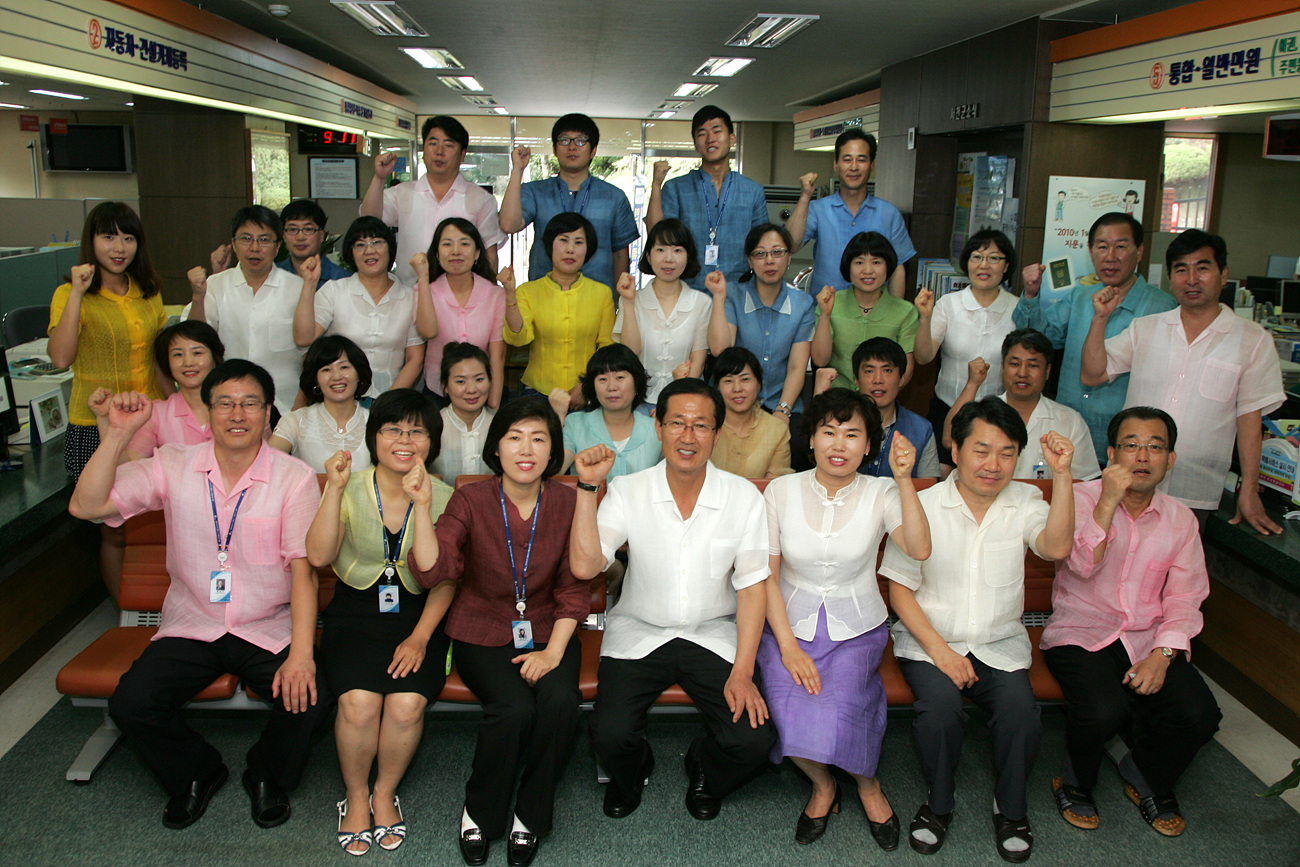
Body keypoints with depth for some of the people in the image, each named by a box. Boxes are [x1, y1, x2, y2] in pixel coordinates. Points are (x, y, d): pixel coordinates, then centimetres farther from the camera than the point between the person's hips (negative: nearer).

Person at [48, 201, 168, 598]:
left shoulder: (148, 292, 9)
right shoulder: (71, 294, -8)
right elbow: (60, 357, -25)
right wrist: (77, 292, -24)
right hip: (97, 428, -5)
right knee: (116, 530, 4)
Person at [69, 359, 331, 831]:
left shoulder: (295, 477, -9)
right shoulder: (174, 466, -1)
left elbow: (303, 568, -14)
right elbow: (86, 506, -9)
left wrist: (301, 653, -25)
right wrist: (119, 433, -20)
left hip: (269, 628, -2)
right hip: (191, 627, 2)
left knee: (310, 697, -25)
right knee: (129, 704, -18)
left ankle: (267, 776, 10)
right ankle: (196, 773, 15)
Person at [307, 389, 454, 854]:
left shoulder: (442, 498, -2)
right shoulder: (350, 489, -1)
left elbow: (441, 579, -7)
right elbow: (318, 556, -15)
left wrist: (420, 637, -20)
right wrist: (334, 490, -22)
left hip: (417, 615, 0)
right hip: (355, 612, 0)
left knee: (407, 704, -23)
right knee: (359, 702, -23)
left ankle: (385, 793, 8)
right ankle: (356, 795, 7)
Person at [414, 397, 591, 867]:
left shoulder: (567, 502, -3)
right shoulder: (471, 500, -6)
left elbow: (574, 587, -1)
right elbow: (432, 572, -19)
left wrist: (554, 651, -12)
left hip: (546, 630, 2)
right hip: (483, 632, -1)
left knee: (560, 699, -28)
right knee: (514, 706, -28)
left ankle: (530, 816, -2)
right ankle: (479, 812, 1)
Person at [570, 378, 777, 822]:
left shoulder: (743, 497, -6)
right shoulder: (627, 491, -8)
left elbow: (752, 586, -4)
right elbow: (584, 565, -18)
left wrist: (741, 672, -11)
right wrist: (588, 487, -24)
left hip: (714, 635, 1)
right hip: (639, 633, 0)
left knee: (753, 739, -18)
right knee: (610, 734, -21)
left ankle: (704, 774, 21)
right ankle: (630, 774, 19)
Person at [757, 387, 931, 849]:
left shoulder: (880, 494, -3)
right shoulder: (781, 491, -3)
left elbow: (920, 550, -21)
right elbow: (766, 576, -4)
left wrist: (904, 480, -28)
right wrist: (788, 646, -13)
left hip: (856, 629, 0)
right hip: (790, 623, 1)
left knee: (834, 718, -25)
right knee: (791, 719, -23)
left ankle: (867, 782, 10)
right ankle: (823, 784, 12)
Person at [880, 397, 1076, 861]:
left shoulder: (1024, 501, 3)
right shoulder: (924, 506, -4)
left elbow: (1056, 546, -19)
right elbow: (900, 589, -3)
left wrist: (1061, 474, -27)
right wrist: (938, 649, -14)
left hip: (1000, 644, 2)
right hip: (929, 640, -2)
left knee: (1021, 712, -25)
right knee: (940, 706, -29)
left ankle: (1011, 808, 6)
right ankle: (939, 803, 1)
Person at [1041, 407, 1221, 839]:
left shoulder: (1180, 519, 7)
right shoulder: (1081, 499, -4)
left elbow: (1185, 599, 4)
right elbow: (1082, 566, -20)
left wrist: (1162, 654, -12)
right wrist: (1108, 501, -27)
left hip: (1147, 640, 4)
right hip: (1080, 634, -4)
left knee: (1199, 714, -20)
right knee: (1104, 711, -30)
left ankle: (1147, 776, 15)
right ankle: (1076, 782, 6)